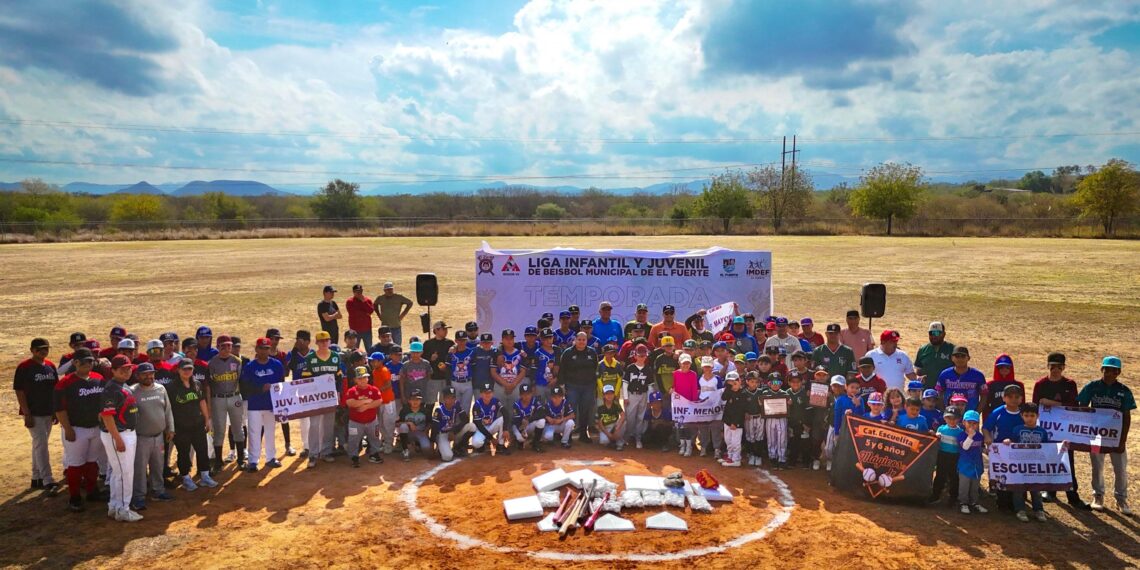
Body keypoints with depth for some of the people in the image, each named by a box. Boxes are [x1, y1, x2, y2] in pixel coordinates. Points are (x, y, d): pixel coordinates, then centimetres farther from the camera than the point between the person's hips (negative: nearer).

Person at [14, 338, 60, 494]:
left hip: (48, 412, 6)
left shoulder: (50, 366, 6)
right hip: (33, 413, -6)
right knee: (41, 444, -11)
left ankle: (37, 478, 25)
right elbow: (19, 391, -13)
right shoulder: (24, 367, -12)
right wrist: (27, 414, -16)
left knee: (39, 444, 15)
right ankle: (48, 481, -13)